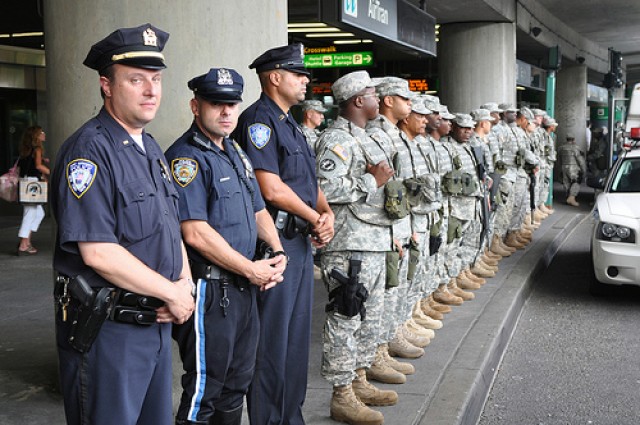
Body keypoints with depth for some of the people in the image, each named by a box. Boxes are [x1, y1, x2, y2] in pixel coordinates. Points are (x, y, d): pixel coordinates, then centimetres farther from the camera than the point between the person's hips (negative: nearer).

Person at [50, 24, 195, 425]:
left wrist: (185, 283, -2)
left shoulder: (150, 148, 12)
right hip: (106, 329, -9)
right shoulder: (90, 150, -16)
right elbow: (98, 253, -23)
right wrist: (171, 293, -15)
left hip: (158, 321, 9)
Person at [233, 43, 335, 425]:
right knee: (272, 339, -1)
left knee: (298, 334, 16)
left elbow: (311, 182, 18)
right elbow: (271, 189, -21)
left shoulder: (291, 124, 18)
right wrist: (315, 218, -10)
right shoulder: (258, 120, -13)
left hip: (302, 242, 10)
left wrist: (327, 214, -2)